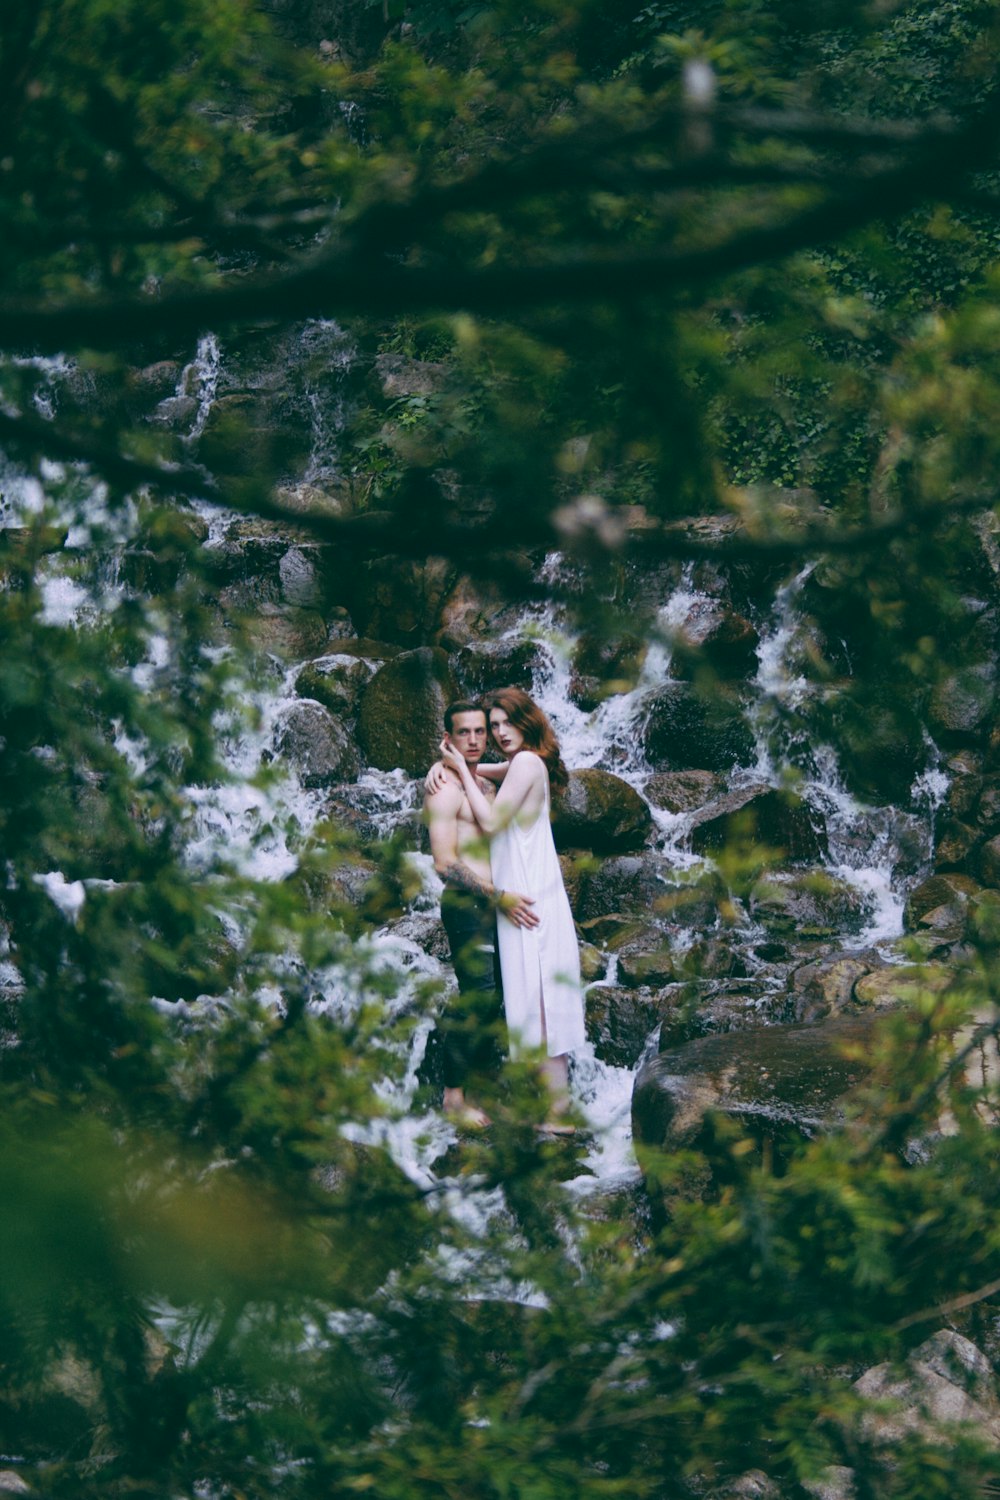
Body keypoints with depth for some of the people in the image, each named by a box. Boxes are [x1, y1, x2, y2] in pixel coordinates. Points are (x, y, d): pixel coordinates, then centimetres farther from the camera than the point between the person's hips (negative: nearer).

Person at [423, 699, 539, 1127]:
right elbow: (445, 862, -18)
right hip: (466, 904, -9)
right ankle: (454, 1096, -4)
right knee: (476, 997, -11)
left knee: (495, 996, 8)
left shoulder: (487, 787, 18)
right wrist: (499, 897, -19)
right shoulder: (446, 789, -10)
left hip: (496, 905, 9)